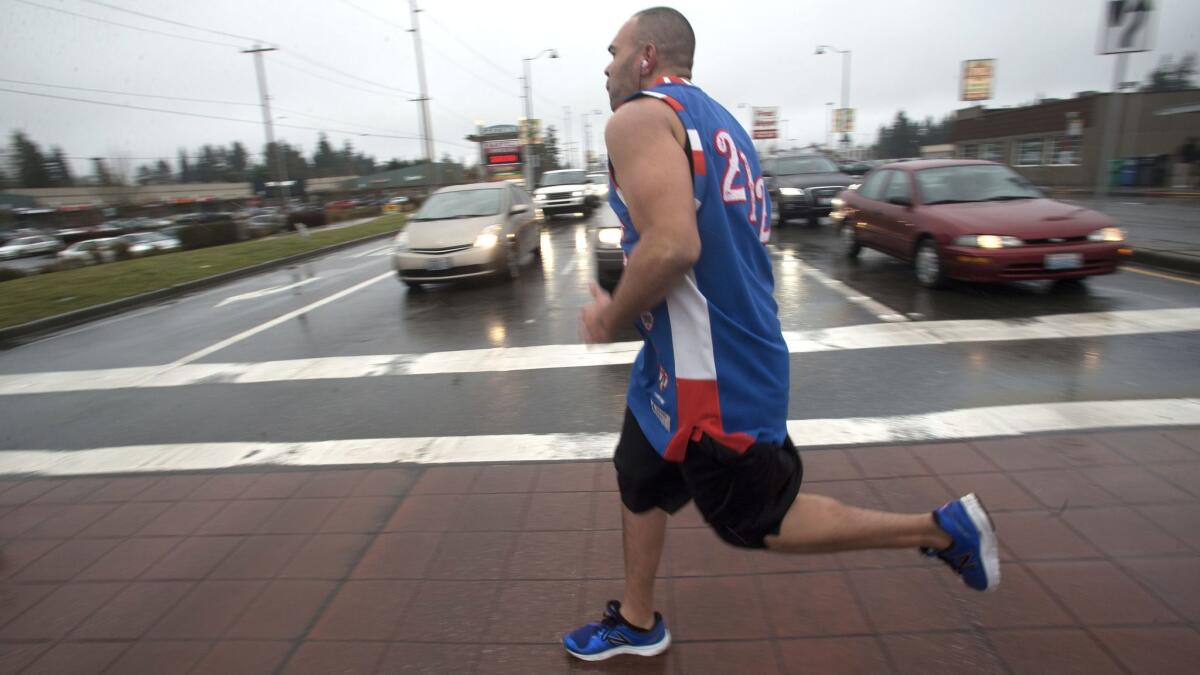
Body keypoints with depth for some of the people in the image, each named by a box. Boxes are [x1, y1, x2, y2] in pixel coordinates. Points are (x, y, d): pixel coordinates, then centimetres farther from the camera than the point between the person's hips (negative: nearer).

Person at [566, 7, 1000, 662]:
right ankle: (636, 623, 38)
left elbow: (672, 246, -30)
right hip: (684, 360, 10)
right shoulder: (717, 121, 16)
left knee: (756, 522, 7)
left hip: (711, 370, -10)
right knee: (639, 480, 21)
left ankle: (942, 529, 18)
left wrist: (610, 318, -12)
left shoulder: (637, 117, -13)